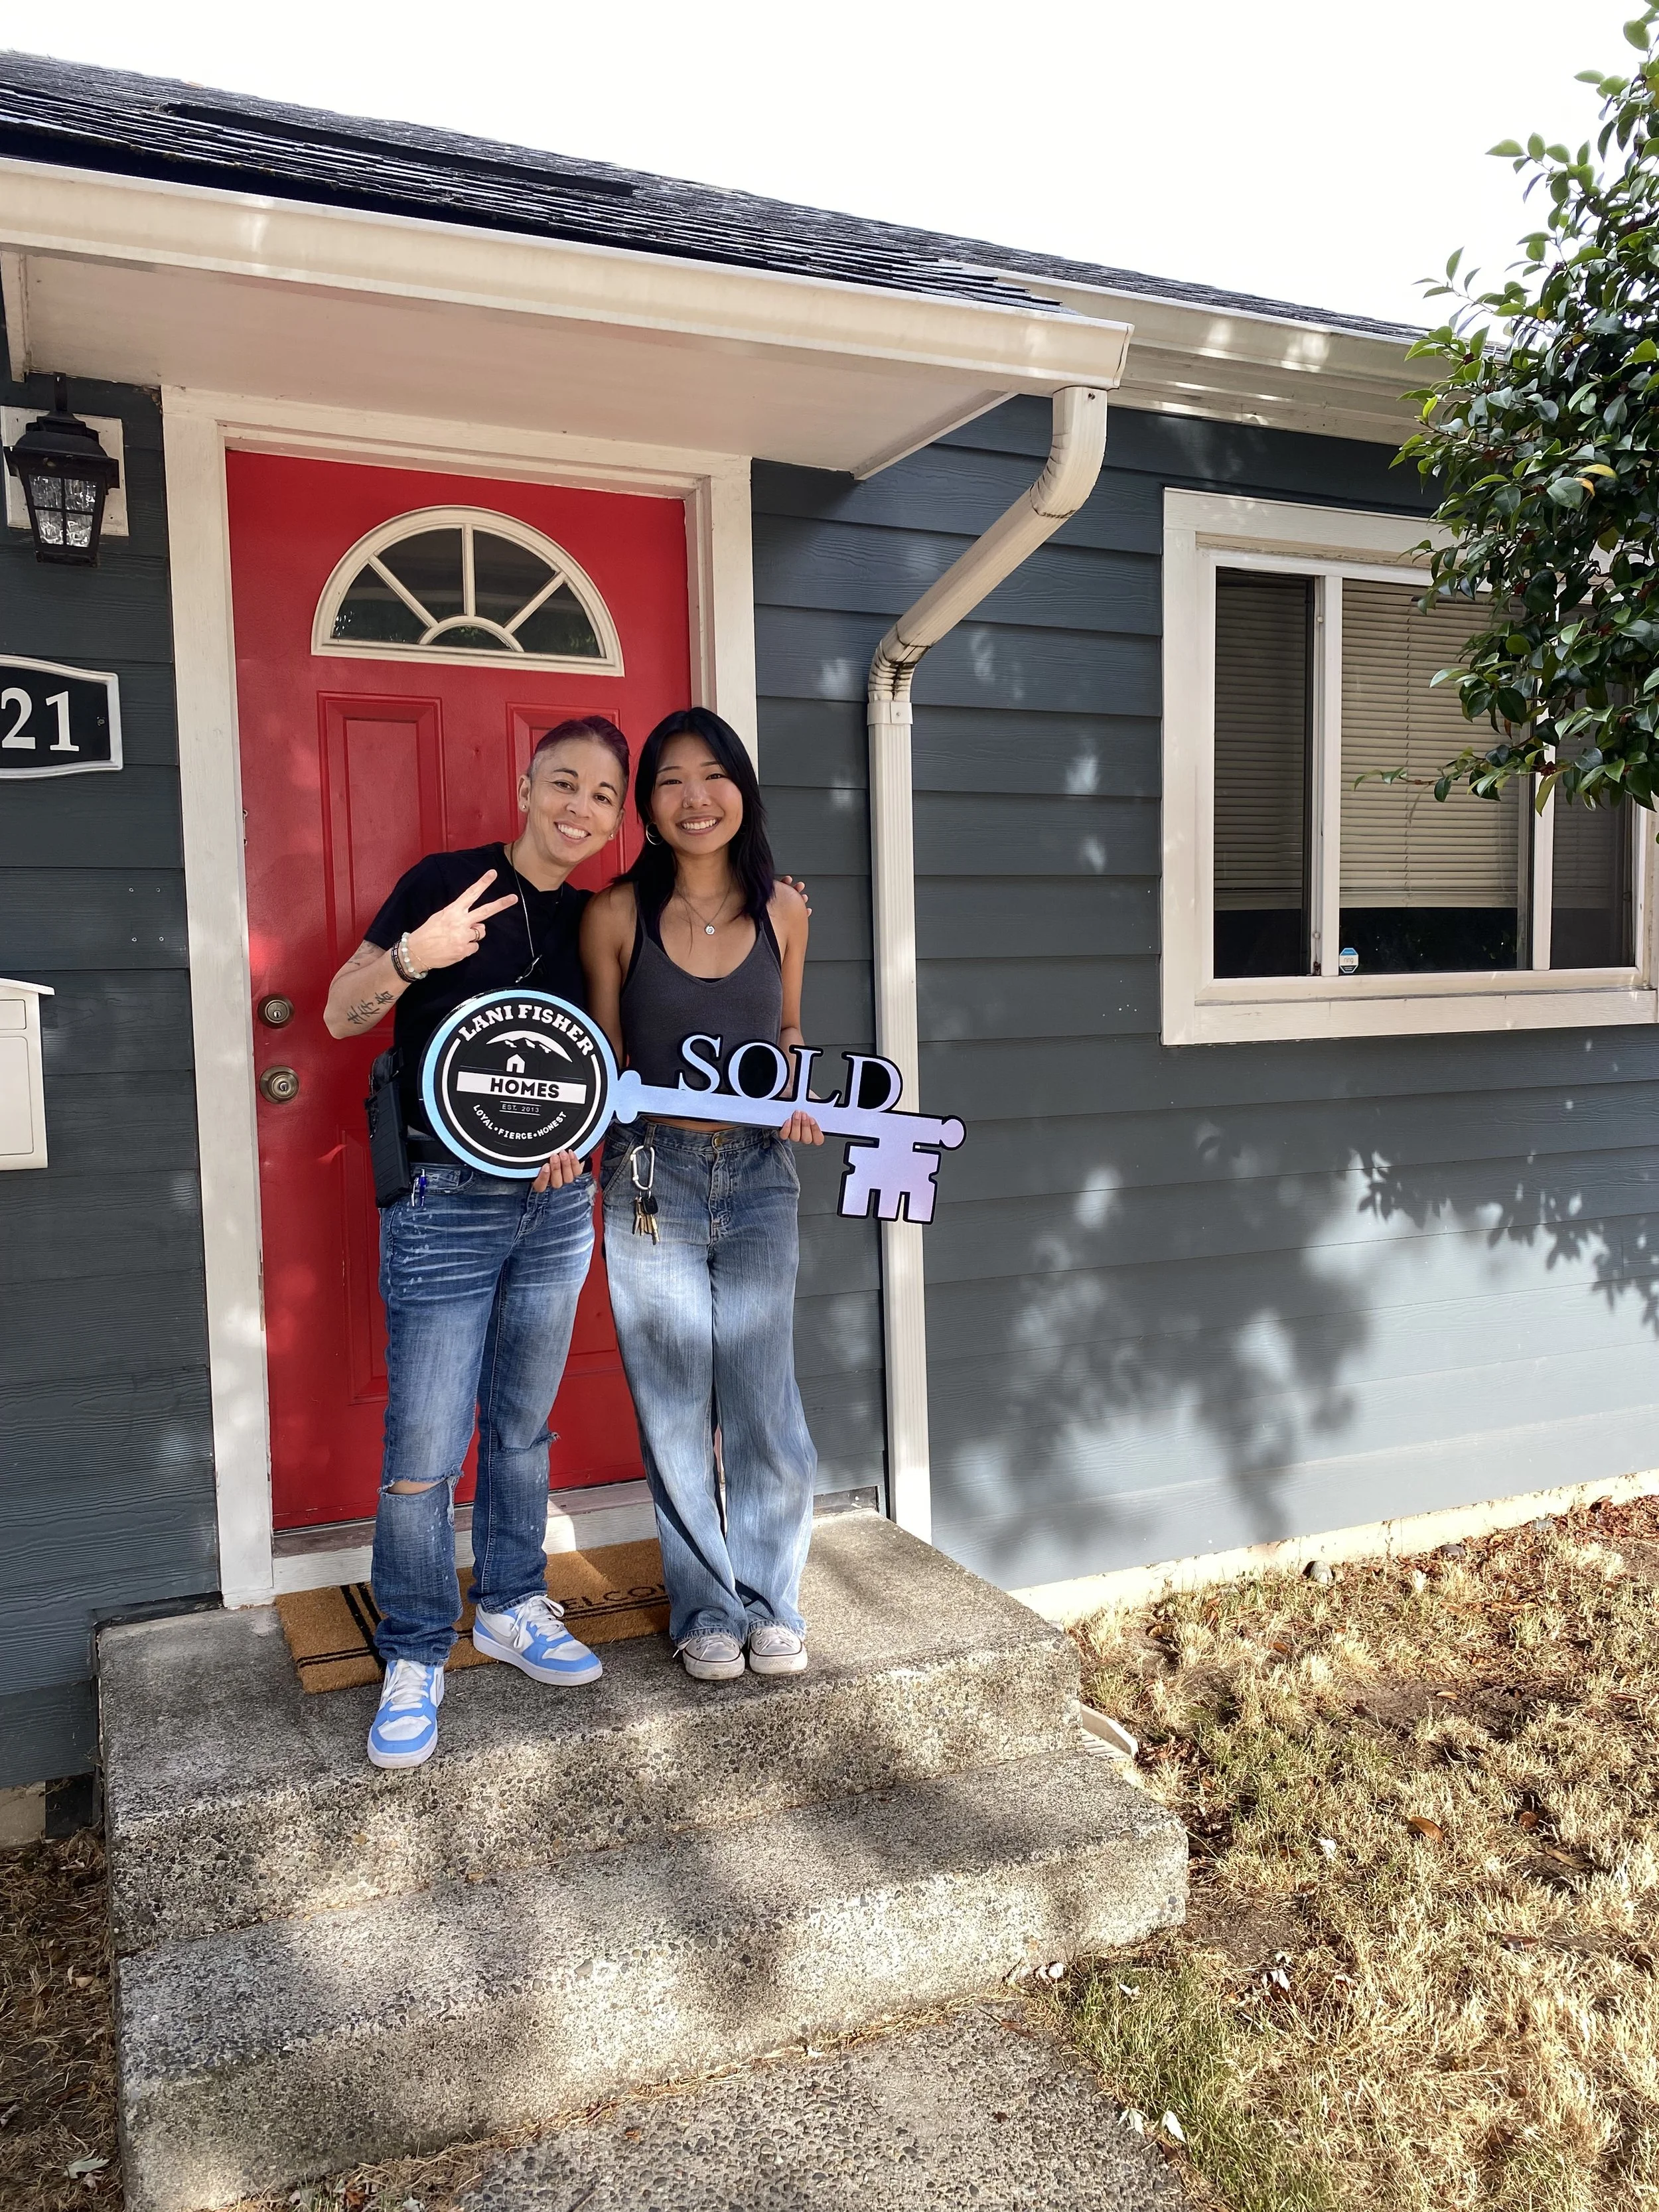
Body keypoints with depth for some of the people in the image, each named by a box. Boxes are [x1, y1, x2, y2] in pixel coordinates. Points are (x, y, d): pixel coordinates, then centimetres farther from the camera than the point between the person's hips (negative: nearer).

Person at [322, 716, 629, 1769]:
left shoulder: (596, 922, 7)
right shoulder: (448, 882, -7)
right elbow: (341, 1014, -6)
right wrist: (411, 955, -25)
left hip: (556, 1207, 5)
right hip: (445, 1203, -5)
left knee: (523, 1425, 17)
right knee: (424, 1450, -1)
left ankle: (513, 1606, 35)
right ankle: (415, 1658, 16)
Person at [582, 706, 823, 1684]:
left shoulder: (782, 909, 1)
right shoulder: (617, 915, -5)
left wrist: (798, 1095, -3)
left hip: (760, 1176, 1)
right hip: (651, 1183, -1)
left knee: (764, 1407, 5)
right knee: (676, 1411, 8)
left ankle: (772, 1601, 28)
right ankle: (706, 1609, 28)